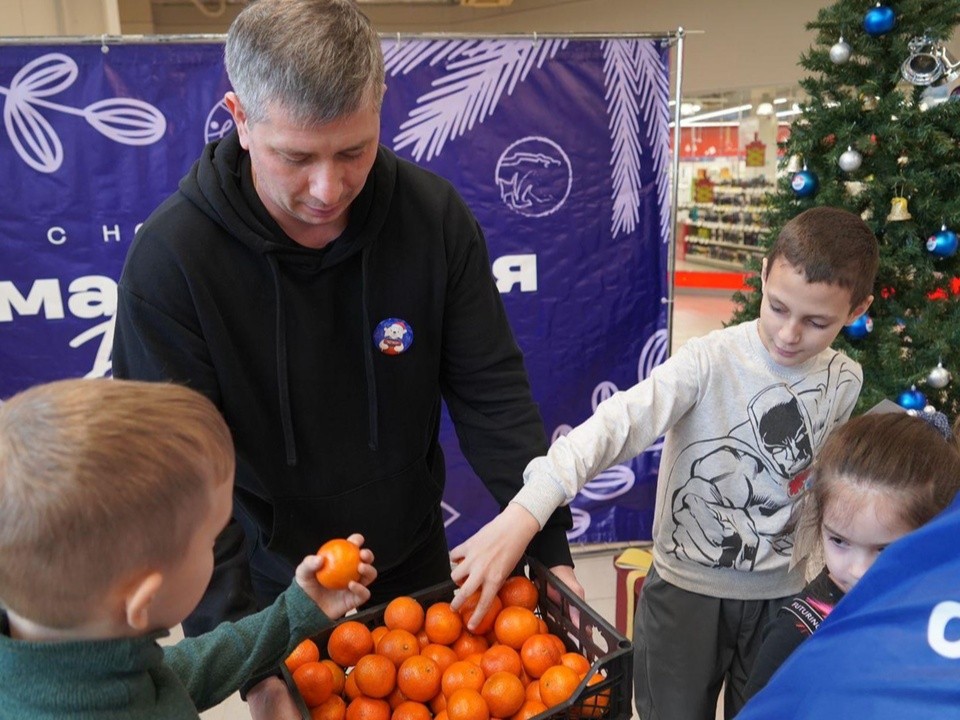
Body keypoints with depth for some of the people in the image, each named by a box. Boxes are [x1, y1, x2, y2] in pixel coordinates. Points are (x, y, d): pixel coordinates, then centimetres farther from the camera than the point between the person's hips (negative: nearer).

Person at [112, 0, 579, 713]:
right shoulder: (170, 258, -23)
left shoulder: (435, 215, -16)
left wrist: (551, 546, -15)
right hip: (270, 588, -2)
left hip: (414, 564, 3)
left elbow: (491, 393, -11)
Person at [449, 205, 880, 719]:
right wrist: (526, 510, -48)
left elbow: (821, 480, 9)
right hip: (686, 585, -3)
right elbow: (619, 422, -35)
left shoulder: (844, 383, -5)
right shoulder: (710, 360, -20)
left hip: (781, 594, 4)